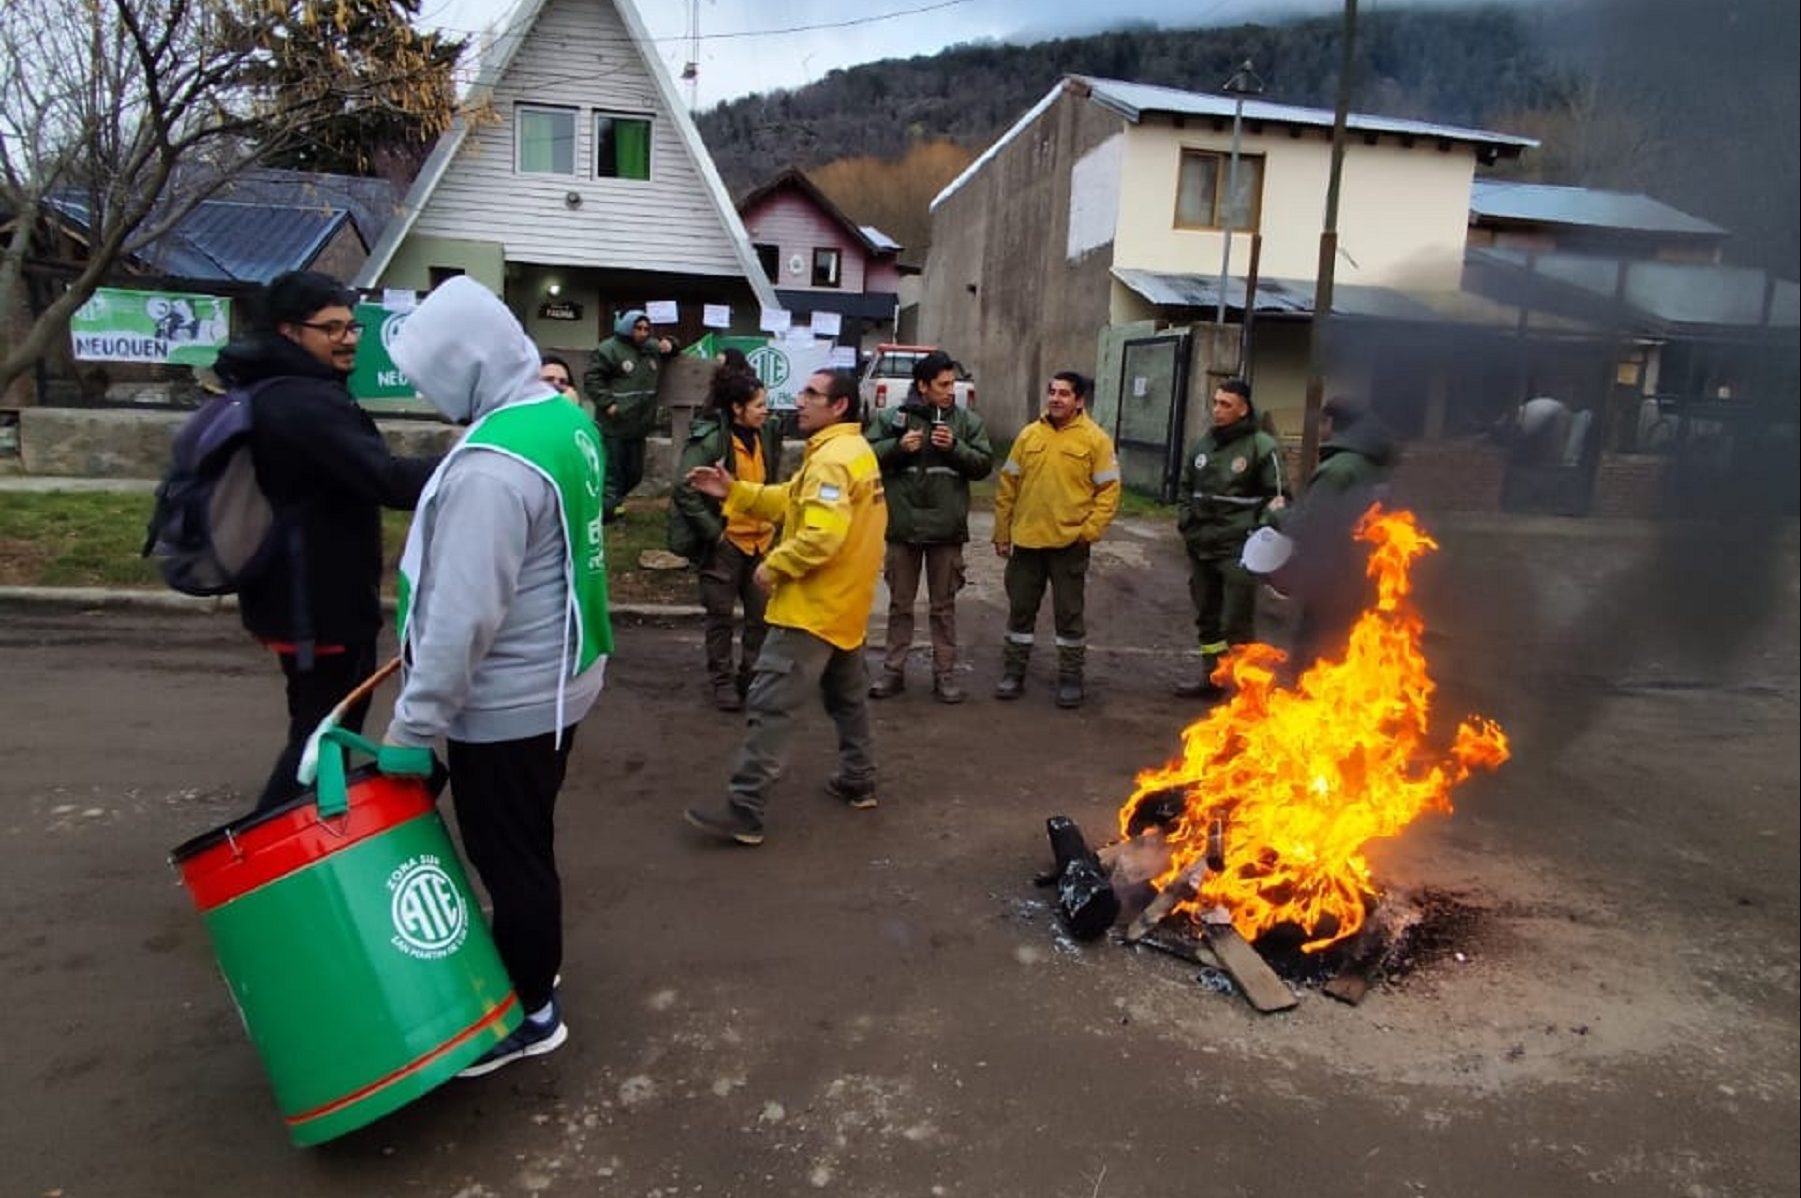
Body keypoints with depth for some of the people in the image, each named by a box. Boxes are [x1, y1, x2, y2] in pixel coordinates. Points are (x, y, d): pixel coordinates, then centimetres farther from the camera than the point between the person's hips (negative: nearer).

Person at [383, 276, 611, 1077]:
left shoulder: (491, 466, -28)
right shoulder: (564, 418, 3)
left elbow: (462, 615, -28)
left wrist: (411, 724, -19)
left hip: (506, 701, -9)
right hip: (554, 679, 10)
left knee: (508, 856, 7)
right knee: (525, 845, 24)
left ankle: (528, 1012, 24)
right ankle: (530, 970, 41)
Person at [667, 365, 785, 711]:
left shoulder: (764, 434, 5)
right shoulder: (710, 439, -15)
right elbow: (685, 489, -18)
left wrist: (773, 521, 10)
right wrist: (712, 531, -16)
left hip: (761, 539, 6)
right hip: (725, 541, -6)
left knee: (762, 614, 10)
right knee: (721, 615, 8)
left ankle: (752, 678, 24)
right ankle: (723, 682, 20)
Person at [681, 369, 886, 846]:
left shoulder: (832, 458, -20)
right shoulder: (853, 449, 13)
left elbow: (821, 536, -30)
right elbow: (795, 501, 13)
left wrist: (774, 565, -16)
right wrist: (734, 492, 4)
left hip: (814, 606, -11)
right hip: (843, 602, 11)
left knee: (770, 703, -8)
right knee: (847, 695, 21)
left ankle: (744, 811, -6)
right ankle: (858, 782, 34)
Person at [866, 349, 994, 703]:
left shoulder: (967, 421, 1)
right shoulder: (895, 417, -2)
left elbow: (984, 464, -1)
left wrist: (955, 447, -16)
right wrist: (897, 447, -17)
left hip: (946, 529, 0)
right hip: (903, 527, 0)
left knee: (943, 607, 10)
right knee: (900, 604, 12)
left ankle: (945, 674, 19)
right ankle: (893, 671, 23)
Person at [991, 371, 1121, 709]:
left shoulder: (1095, 439, -4)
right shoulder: (1029, 434, 5)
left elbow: (1109, 490, -4)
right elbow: (1008, 486, 8)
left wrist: (1089, 530, -13)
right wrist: (1002, 532, 5)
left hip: (1069, 543, -3)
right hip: (1026, 540, 3)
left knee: (1069, 614, 7)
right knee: (1020, 610, 11)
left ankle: (1070, 680, 18)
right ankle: (1013, 674, 22)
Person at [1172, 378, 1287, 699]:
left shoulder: (1262, 446, -8)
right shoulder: (1202, 443, 10)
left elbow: (1277, 495, -4)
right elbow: (1185, 488, 21)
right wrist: (1186, 523, 9)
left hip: (1239, 549, -6)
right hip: (1200, 547, 6)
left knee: (1237, 623, -5)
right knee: (1206, 618, 16)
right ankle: (1210, 678, 28)